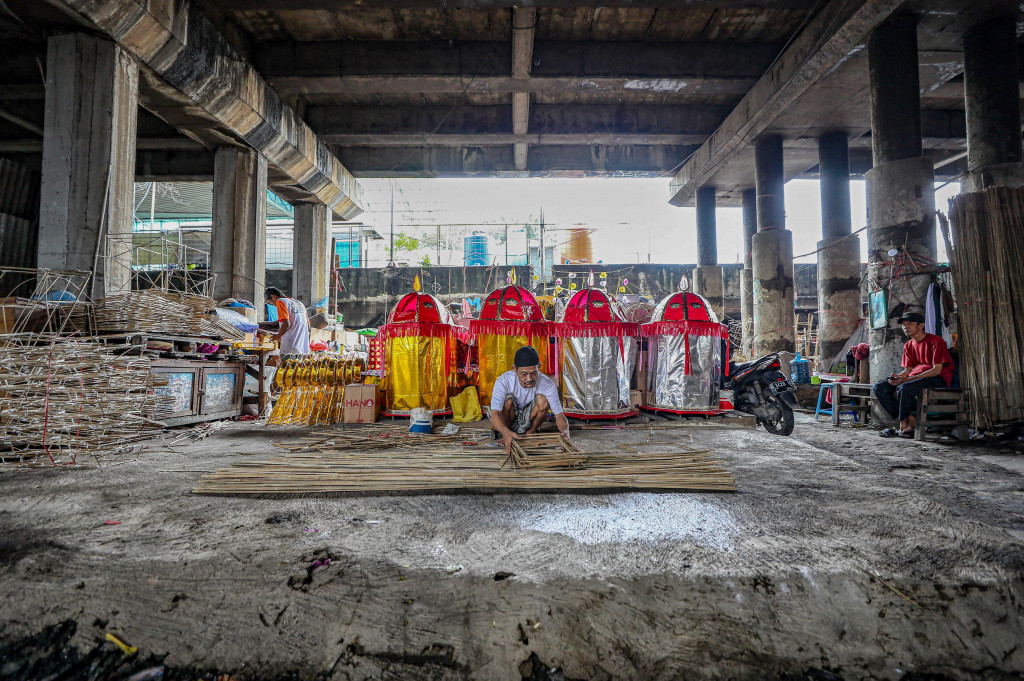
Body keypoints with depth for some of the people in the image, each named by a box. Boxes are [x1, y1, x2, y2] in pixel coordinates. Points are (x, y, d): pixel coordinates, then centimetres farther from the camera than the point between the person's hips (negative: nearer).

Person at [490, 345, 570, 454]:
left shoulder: (548, 385, -25)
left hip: (529, 420, 1)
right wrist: (507, 433, -55)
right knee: (508, 399, -31)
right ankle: (507, 437, -9)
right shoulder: (503, 381, -30)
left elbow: (559, 415, -22)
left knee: (543, 400, -26)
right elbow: (494, 415, -35)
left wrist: (566, 435, -43)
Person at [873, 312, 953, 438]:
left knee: (904, 388, -36)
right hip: (914, 378, 8)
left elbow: (937, 370, -15)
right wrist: (897, 377, -11)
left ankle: (904, 425, -15)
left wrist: (908, 379, -24)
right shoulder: (909, 345, 15)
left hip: (937, 380, -8)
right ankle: (911, 419, -16)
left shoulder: (935, 341, -8)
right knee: (879, 387, -12)